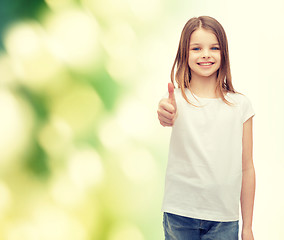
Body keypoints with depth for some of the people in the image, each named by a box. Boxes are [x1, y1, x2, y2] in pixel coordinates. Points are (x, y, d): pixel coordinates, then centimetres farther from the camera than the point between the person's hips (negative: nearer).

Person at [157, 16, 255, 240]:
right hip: (180, 215, -1)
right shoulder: (177, 98, -3)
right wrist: (165, 113, -53)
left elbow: (247, 168, 3)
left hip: (225, 219, 1)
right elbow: (168, 116, -28)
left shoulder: (240, 105, 0)